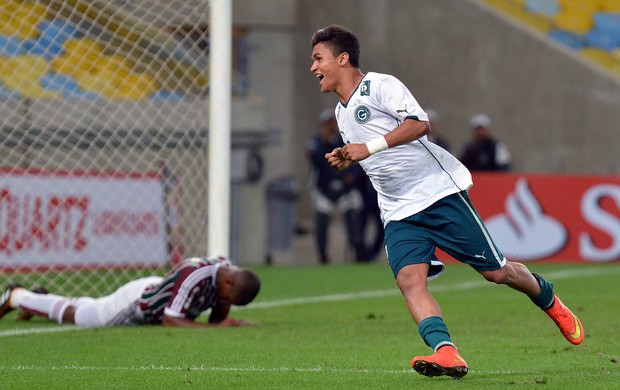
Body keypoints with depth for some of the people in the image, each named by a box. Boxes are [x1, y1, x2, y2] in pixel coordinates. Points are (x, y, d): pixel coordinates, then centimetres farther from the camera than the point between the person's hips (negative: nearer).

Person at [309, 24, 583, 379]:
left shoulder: (380, 85, -9)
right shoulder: (341, 113, 17)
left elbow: (419, 123, -25)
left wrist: (369, 147, -29)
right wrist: (347, 160, 11)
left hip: (440, 192, -7)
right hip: (399, 213, 7)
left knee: (495, 272, -1)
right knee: (409, 279, -20)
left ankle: (551, 303, 27)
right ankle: (446, 353, -35)